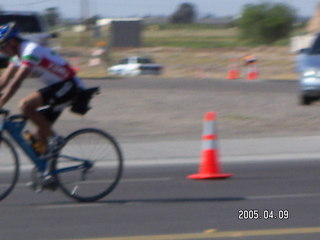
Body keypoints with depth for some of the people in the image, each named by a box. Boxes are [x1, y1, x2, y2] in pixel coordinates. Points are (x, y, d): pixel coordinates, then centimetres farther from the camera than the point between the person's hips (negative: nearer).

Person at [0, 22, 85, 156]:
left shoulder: (31, 51, -21)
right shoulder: (18, 55, 9)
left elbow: (16, 82, -28)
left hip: (69, 86, -10)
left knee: (25, 105, -25)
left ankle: (53, 137, -13)